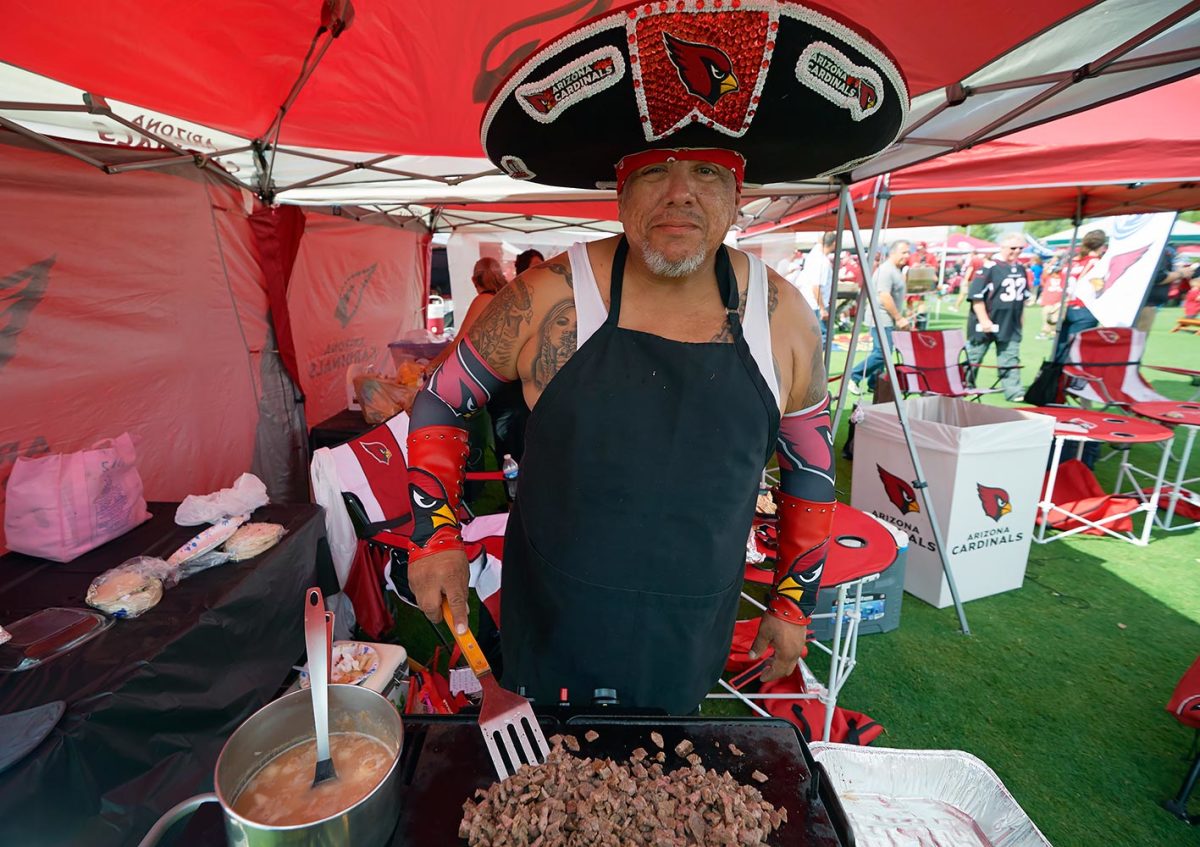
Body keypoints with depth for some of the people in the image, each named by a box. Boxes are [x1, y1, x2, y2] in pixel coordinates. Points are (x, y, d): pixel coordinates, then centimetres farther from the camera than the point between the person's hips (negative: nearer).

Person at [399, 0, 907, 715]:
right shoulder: (548, 299, -15)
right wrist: (437, 534, -9)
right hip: (550, 634, -1)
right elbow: (440, 403, -2)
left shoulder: (783, 320, -8)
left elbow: (810, 468, 4)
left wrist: (794, 603, 8)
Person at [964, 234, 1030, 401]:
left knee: (1011, 360, 7)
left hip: (1011, 325, 6)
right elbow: (977, 296, -17)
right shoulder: (990, 268, -13)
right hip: (986, 324, -6)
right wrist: (984, 320, -19)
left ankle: (1014, 392, 10)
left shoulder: (1021, 269, 11)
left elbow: (1024, 296, 23)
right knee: (973, 358, 5)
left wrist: (1020, 317, 19)